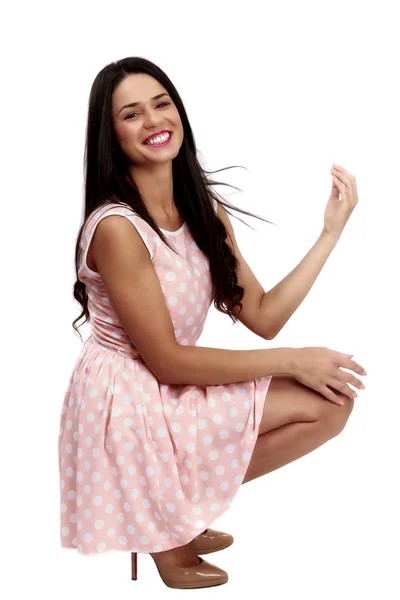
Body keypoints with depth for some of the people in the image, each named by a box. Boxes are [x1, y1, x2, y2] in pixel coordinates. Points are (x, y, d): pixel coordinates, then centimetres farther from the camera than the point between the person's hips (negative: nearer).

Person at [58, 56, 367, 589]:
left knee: (332, 401, -1)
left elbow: (262, 317, -1)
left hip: (175, 394, 8)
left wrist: (332, 231, -6)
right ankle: (165, 521, 2)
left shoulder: (205, 208, 3)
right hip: (127, 407, -8)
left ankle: (178, 502, 6)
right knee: (325, 402, -11)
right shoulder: (116, 227, -22)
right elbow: (167, 362, -20)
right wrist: (291, 361, -16)